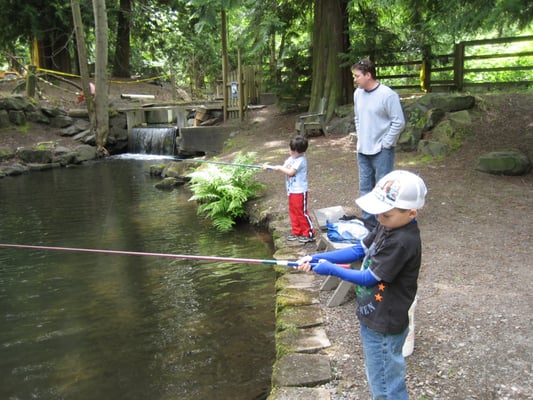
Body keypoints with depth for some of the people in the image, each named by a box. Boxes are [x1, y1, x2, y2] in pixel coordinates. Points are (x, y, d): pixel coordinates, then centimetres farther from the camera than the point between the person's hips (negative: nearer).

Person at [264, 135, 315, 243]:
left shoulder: (301, 160, -20)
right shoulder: (291, 158, 8)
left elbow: (290, 172, -25)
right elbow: (284, 167, 13)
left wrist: (279, 168, -13)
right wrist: (270, 167, 2)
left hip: (300, 191, -9)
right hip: (292, 190, 9)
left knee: (302, 212, -3)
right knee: (293, 212, 15)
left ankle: (309, 234, 6)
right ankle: (297, 232, 25)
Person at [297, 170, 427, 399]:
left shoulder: (402, 242, -29)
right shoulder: (388, 226, -2)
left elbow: (369, 278, -23)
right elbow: (358, 251, 3)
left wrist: (331, 269, -15)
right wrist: (317, 258, -5)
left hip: (384, 325, -9)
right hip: (374, 317, 9)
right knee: (389, 378, 27)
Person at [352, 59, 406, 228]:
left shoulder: (388, 95, -17)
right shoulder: (358, 93, 5)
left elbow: (399, 122, -14)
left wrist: (385, 144, -13)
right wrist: (360, 137, 11)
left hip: (381, 151, -7)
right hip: (362, 150, 7)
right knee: (365, 188, 15)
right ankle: (368, 221, 28)